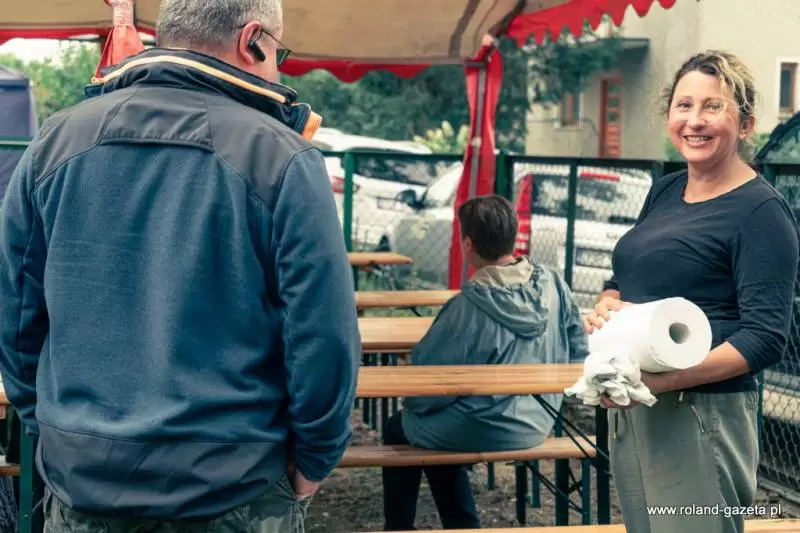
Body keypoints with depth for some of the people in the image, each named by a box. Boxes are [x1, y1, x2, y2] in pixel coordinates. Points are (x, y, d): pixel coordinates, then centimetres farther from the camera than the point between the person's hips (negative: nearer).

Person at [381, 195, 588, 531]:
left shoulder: (468, 306, -27)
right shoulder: (552, 285, -10)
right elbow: (578, 353, 1)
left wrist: (411, 398, 4)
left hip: (481, 432, -6)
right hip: (538, 424, 6)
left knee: (398, 429, 24)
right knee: (435, 428, 32)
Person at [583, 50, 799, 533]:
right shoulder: (666, 191, 11)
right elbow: (623, 280, 19)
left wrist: (659, 379, -27)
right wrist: (605, 309, -5)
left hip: (701, 415, -7)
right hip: (629, 409, 8)